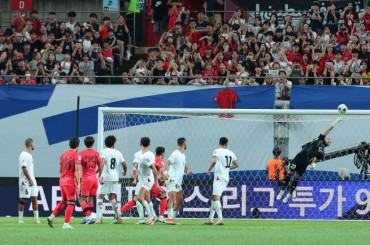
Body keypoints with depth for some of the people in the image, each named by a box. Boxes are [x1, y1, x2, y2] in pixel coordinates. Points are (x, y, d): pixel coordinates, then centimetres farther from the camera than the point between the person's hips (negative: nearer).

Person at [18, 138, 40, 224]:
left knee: (34, 199, 5)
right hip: (25, 181, -9)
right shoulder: (24, 155, -13)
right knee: (23, 200, -2)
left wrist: (32, 179, 17)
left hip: (31, 180, 9)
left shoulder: (29, 155, 16)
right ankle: (20, 218, 3)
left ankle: (36, 218, 5)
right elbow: (24, 168, -20)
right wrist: (30, 180, -21)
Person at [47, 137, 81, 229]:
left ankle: (52, 216, 9)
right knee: (70, 203, 0)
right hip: (71, 181, -6)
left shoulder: (63, 154, 10)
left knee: (63, 201, 20)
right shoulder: (77, 156, -10)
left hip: (62, 180, 6)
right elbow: (77, 170, -18)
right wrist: (78, 184, -20)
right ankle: (66, 224, -3)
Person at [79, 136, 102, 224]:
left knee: (82, 199, -1)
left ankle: (88, 216, -16)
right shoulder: (96, 154, 3)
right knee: (90, 198, 14)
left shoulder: (81, 154, -6)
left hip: (85, 179, -4)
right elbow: (100, 168, 5)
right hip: (94, 179, 4)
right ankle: (88, 218, 16)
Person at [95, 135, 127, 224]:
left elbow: (102, 163, -20)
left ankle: (99, 218, -9)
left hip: (106, 177, -4)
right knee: (112, 197, 14)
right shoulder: (118, 153, 9)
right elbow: (124, 165, 16)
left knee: (100, 197, 1)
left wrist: (100, 176, -23)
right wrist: (124, 171, 38)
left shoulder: (104, 152, -5)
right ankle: (118, 217, 8)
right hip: (115, 178, 4)